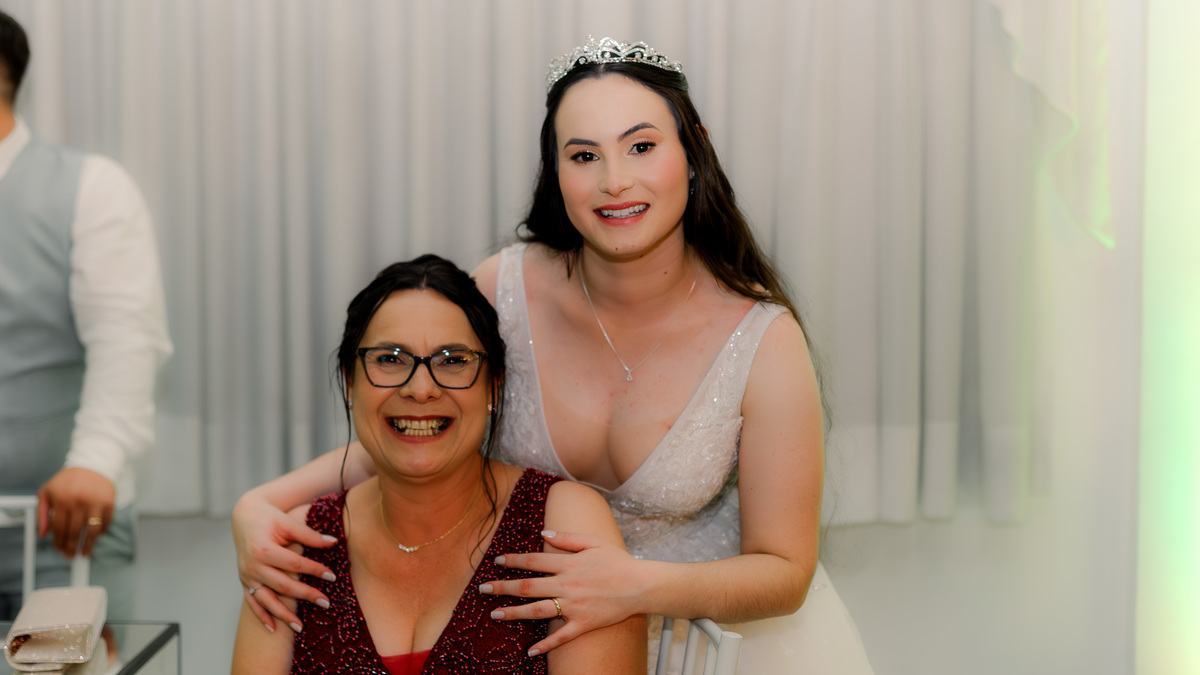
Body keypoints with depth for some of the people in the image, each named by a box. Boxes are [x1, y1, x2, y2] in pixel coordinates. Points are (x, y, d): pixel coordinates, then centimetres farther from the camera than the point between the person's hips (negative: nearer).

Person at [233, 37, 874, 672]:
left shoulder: (765, 342, -22)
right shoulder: (505, 288, -16)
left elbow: (784, 573, -15)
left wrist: (642, 587, -33)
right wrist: (261, 505, -19)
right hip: (533, 614, 0)